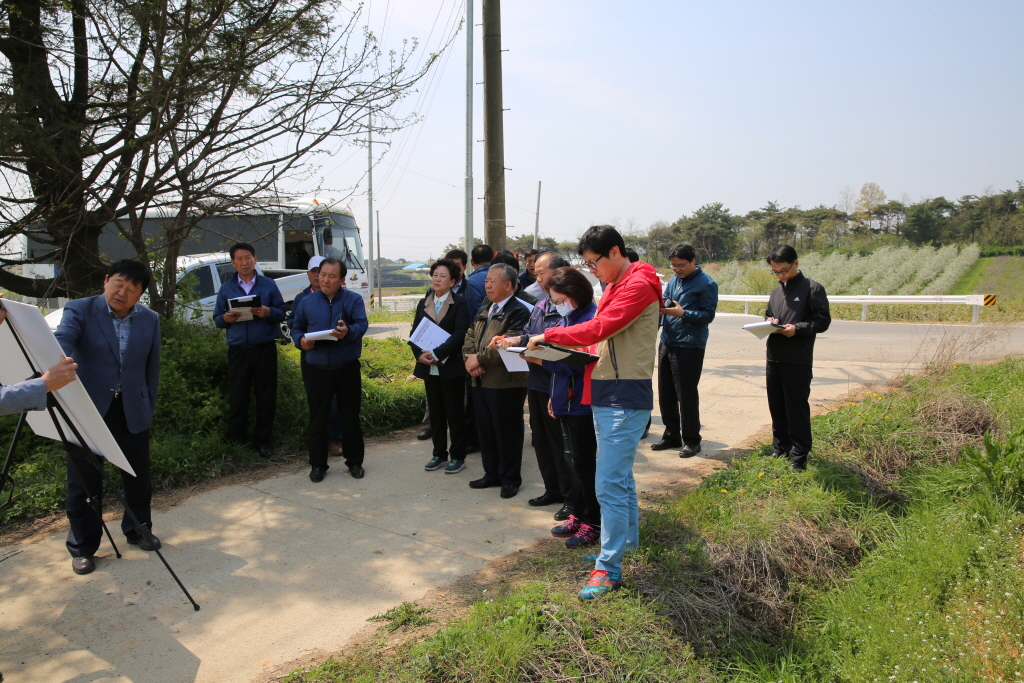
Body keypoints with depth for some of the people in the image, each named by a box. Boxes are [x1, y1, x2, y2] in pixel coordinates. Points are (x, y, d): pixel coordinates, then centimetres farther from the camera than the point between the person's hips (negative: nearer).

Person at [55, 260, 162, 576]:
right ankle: (82, 547, 22)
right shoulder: (79, 310, -5)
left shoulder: (150, 320, 4)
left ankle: (138, 528, 35)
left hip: (132, 412, 3)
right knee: (84, 479, 6)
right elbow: (61, 341, -24)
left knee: (138, 475, 13)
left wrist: (148, 408, 8)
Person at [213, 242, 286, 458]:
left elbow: (282, 312, 3)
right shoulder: (226, 288, 10)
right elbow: (217, 318, 10)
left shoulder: (269, 285, 6)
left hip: (265, 349, -1)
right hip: (238, 350, 1)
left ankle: (262, 440, 15)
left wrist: (268, 312, -18)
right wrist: (225, 318, -13)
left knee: (266, 396, 4)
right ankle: (234, 440, 13)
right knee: (236, 397, 2)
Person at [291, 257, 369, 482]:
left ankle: (354, 461, 22)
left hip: (348, 369, -1)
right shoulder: (308, 302, 6)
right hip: (318, 369, 1)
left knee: (351, 417, 8)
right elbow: (297, 328, 12)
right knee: (317, 418, 6)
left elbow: (362, 324, -14)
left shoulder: (354, 300, 0)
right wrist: (301, 341, -11)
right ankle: (318, 465, 18)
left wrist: (348, 331, -36)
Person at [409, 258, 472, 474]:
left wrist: (437, 353, -20)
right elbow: (414, 332, 8)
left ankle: (458, 456, 13)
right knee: (435, 413, 12)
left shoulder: (459, 304, -6)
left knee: (455, 413, 3)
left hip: (451, 367, -5)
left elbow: (460, 334, -16)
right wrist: (420, 354, -10)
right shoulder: (423, 304, 11)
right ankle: (439, 454, 23)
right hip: (429, 367, 5)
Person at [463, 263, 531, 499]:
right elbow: (469, 338, 14)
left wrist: (480, 359, -17)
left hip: (506, 383, -8)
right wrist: (470, 359, -6)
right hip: (480, 381, 8)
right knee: (485, 431, 15)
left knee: (507, 433, 3)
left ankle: (510, 479, 16)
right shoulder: (483, 311, 18)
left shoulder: (518, 311, -11)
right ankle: (492, 474, 29)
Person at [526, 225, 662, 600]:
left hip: (624, 397, -10)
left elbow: (599, 328, -21)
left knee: (610, 484, -8)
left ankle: (609, 568, 1)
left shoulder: (638, 284, -13)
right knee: (620, 477, 20)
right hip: (604, 395, 10)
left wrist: (548, 336, -14)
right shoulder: (613, 286, 18)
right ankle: (627, 542, 34)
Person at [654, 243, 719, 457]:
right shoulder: (673, 281, 13)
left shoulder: (706, 284, -8)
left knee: (686, 395, -1)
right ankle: (672, 435, 26)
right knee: (665, 393, 12)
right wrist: (660, 308, -8)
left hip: (689, 346, -7)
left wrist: (682, 313, -23)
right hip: (667, 343, 7)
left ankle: (691, 440, 13)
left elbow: (708, 315, -11)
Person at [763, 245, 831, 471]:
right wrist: (769, 322, 3)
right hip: (774, 358, 7)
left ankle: (799, 455, 8)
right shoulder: (776, 292, 17)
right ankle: (781, 448, 25)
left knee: (797, 408, -1)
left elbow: (823, 320, -8)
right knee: (776, 407, 12)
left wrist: (797, 328, -20)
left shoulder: (812, 288, -4)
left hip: (798, 361, -7)